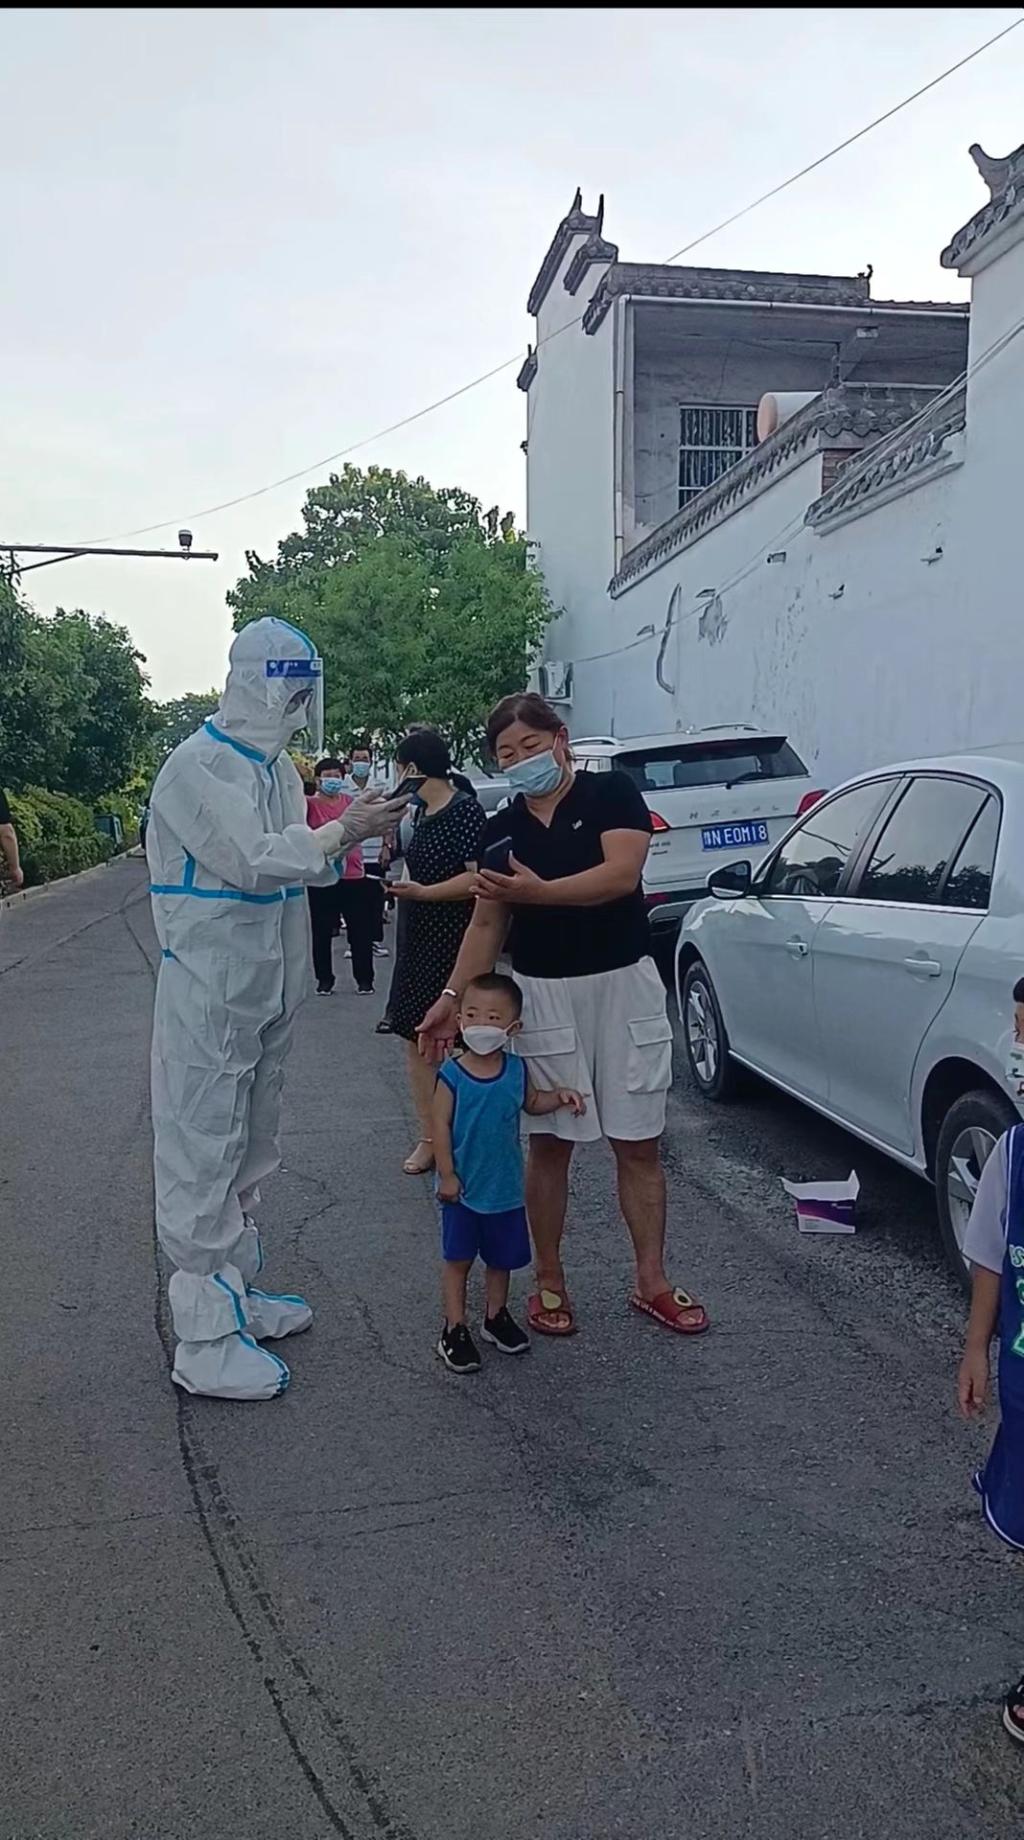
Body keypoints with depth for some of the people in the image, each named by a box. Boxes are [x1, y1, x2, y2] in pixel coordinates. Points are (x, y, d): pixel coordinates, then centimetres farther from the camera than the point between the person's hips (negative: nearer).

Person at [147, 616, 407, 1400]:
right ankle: (207, 1342, 3)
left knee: (249, 1150, 18)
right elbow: (255, 862, -23)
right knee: (203, 1155, -3)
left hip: (270, 989, 9)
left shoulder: (278, 766, 11)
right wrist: (343, 830, -17)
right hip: (209, 991, -9)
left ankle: (238, 1292, 33)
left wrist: (351, 835, 0)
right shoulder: (197, 767, -16)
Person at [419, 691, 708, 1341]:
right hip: (543, 994, 2)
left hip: (624, 985, -2)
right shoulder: (501, 830, 8)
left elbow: (621, 873, -19)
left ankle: (652, 1282, 18)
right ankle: (550, 1282, 21)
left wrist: (538, 891, -28)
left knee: (639, 1143, 5)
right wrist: (453, 997, -2)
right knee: (551, 1143, 7)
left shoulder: (612, 792, -3)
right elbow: (488, 926, 9)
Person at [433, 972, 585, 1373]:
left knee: (502, 1258, 17)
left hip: (506, 1187, 4)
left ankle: (496, 1316, 37)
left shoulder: (516, 1070, -5)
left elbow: (531, 1104, 13)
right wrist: (447, 1175, -14)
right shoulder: (452, 1075, -17)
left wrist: (560, 1097, -4)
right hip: (463, 1189, -4)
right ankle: (454, 1329, 18)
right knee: (458, 1259, 6)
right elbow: (441, 1126, -13)